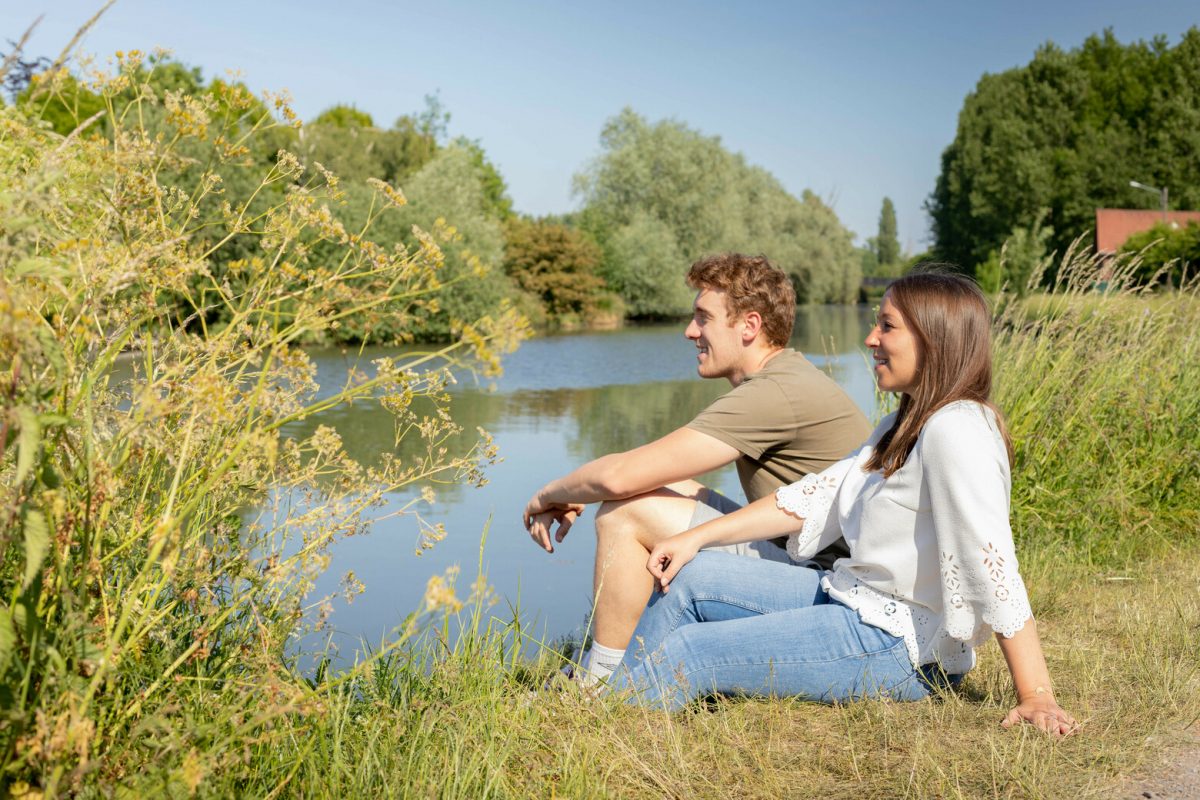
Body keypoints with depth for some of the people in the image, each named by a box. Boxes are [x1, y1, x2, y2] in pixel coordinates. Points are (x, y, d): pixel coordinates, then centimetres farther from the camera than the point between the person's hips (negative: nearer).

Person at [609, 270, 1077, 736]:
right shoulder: (906, 425, 12)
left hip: (899, 646, -10)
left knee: (685, 654, -10)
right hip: (854, 601, 10)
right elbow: (819, 495, 10)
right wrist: (696, 538, 5)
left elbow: (993, 567, -27)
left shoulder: (955, 431, -22)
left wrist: (1036, 696, -29)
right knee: (685, 577, 10)